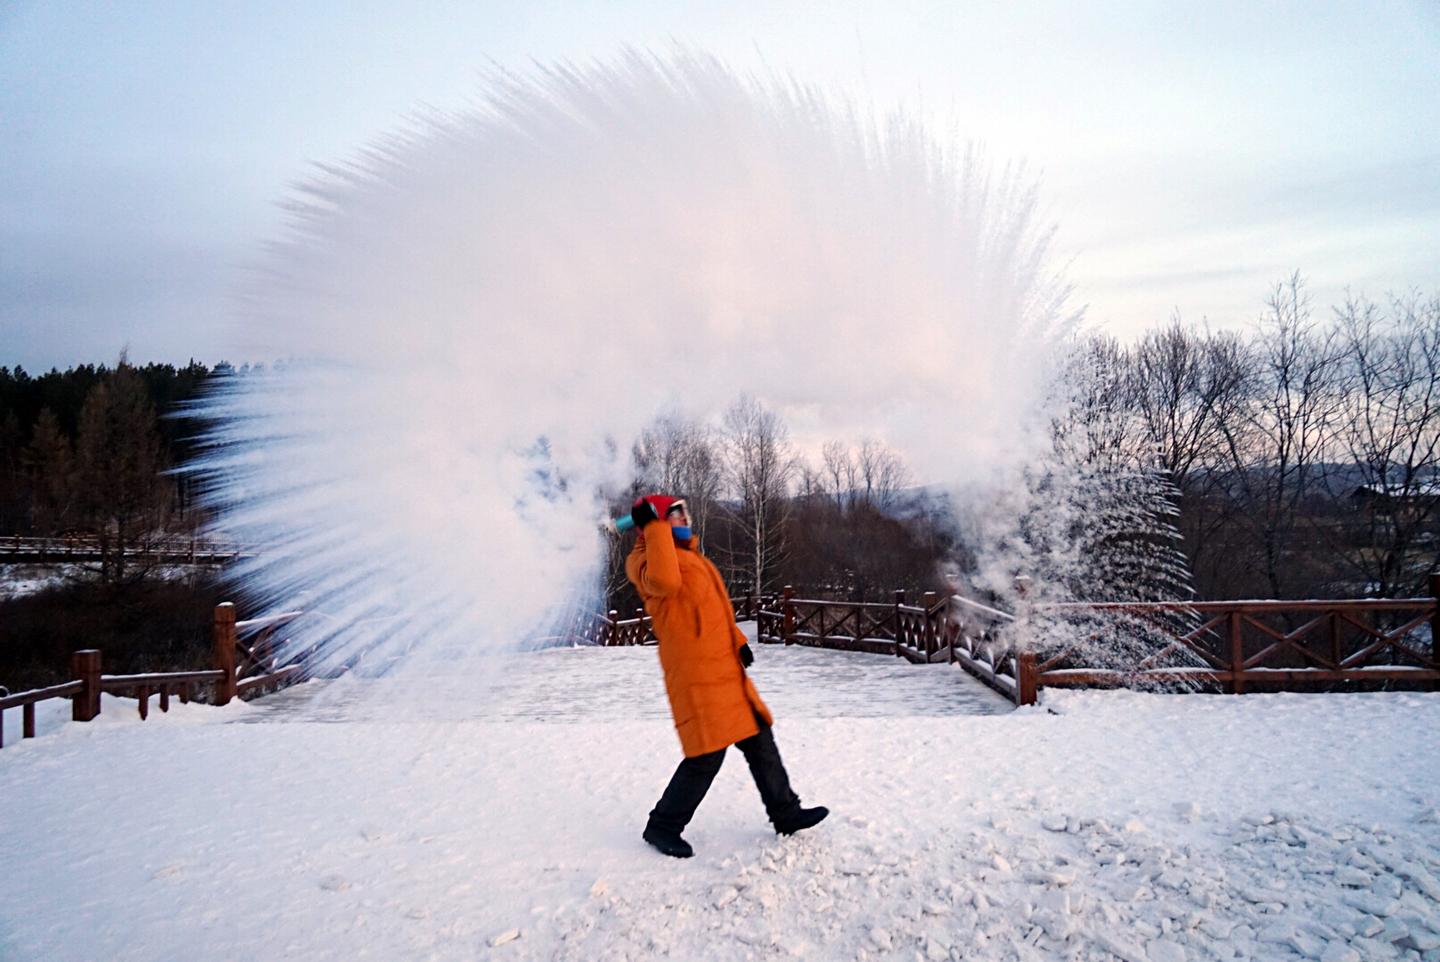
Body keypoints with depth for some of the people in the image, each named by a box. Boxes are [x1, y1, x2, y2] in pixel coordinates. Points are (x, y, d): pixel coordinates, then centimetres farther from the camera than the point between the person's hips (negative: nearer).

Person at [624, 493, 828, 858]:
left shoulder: (689, 556, 21)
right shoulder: (646, 558, -8)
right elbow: (664, 581, -34)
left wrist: (738, 641, 12)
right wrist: (654, 527, -25)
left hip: (724, 669, 10)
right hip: (695, 675, -9)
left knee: (759, 739, 13)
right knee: (706, 755, -8)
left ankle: (785, 813, 25)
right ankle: (663, 826, 11)